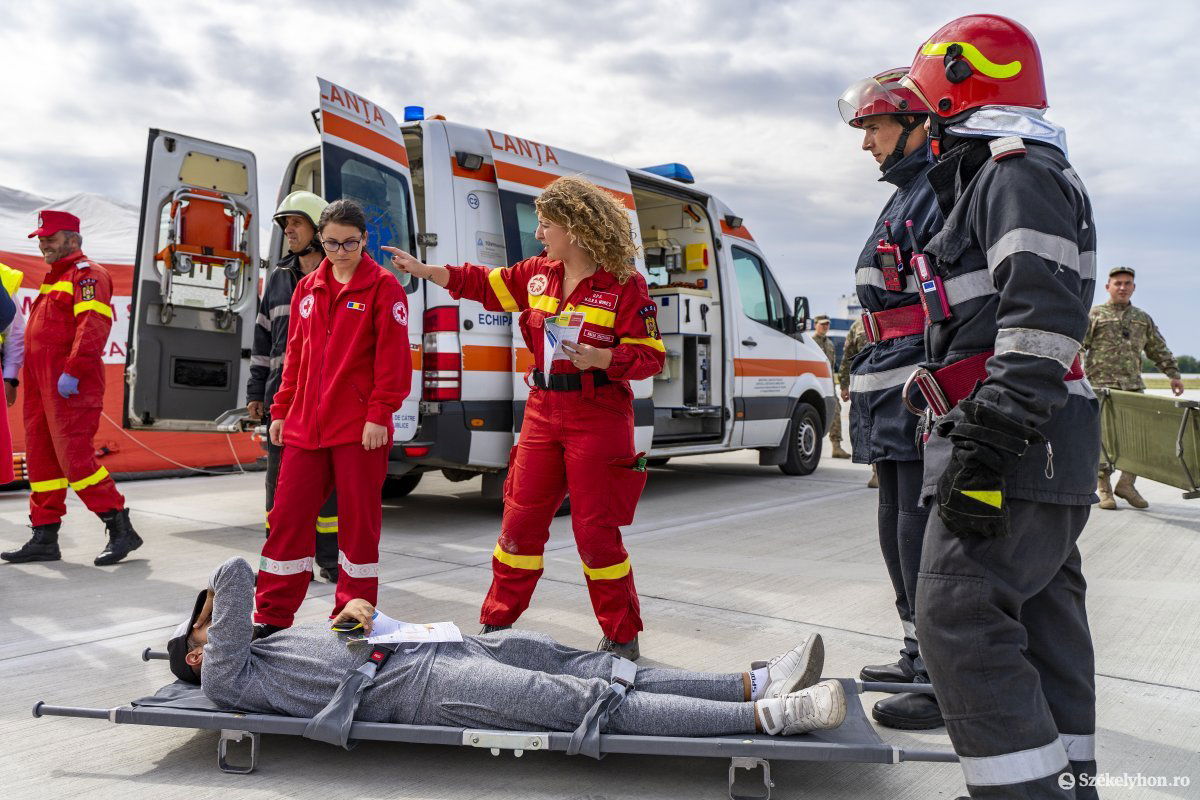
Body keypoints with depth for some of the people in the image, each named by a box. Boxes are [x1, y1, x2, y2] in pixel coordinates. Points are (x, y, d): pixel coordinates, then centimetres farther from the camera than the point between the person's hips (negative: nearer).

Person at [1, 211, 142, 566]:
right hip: (41, 384, 10)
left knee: (74, 456, -13)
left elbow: (93, 326, -20)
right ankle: (44, 538, 15)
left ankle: (121, 530, -8)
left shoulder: (86, 274, -7)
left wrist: (72, 372, -26)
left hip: (70, 386, -10)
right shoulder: (53, 278, 23)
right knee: (40, 457, 9)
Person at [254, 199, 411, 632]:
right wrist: (281, 410, 14)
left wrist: (379, 414, -15)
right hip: (305, 425, 5)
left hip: (360, 428, -5)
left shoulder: (383, 286, -3)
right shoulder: (308, 288, 14)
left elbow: (393, 356, -9)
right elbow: (295, 354, 18)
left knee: (359, 518, 3)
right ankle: (272, 614, 19)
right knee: (288, 514, 7)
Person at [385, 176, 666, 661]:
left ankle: (622, 638, 17)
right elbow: (485, 284, 17)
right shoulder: (537, 274, 7)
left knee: (595, 531, -1)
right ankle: (496, 622, 25)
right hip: (543, 411, 6)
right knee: (521, 520, 9)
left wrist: (599, 358, -26)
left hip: (598, 417, -6)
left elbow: (651, 356, -11)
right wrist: (422, 270, 14)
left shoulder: (624, 285, -11)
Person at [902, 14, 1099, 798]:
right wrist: (972, 437, 29)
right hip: (1046, 464, 11)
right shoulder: (999, 180, 26)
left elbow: (1041, 318, -22)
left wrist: (986, 447, -27)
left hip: (1019, 448, -11)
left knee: (961, 617, -13)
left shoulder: (1020, 172, -8)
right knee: (1041, 622, 14)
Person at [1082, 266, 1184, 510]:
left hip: (1133, 386, 4)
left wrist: (1174, 374, 17)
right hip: (1101, 385, -4)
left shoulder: (1143, 319, 20)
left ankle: (1126, 484, 12)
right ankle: (1103, 488, 3)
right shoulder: (1094, 315, 6)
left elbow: (1159, 350, 25)